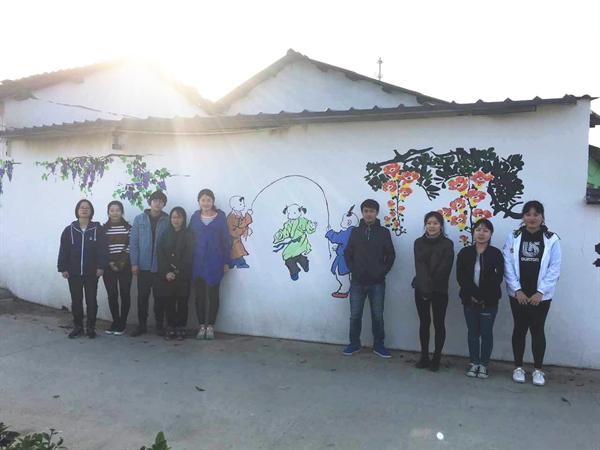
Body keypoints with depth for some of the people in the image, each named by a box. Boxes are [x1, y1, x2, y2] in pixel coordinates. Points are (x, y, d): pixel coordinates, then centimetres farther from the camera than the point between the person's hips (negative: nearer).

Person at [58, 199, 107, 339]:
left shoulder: (97, 229, -2)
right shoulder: (69, 230, 4)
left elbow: (103, 249, -4)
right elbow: (63, 251, 4)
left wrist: (101, 266, -11)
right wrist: (63, 268, 0)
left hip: (91, 273, -2)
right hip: (73, 273, 2)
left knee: (91, 301, 5)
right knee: (76, 301, 9)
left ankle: (91, 328, 16)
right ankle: (78, 327, 21)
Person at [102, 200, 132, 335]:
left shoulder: (128, 228, 2)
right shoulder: (103, 228, 6)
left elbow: (130, 247, -3)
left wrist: (122, 262, -13)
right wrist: (110, 263, -10)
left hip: (125, 267, -1)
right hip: (109, 267, 1)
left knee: (125, 295, 0)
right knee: (112, 295, 3)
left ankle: (122, 324, 10)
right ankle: (115, 322, 15)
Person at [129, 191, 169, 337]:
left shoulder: (168, 221, 0)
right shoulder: (139, 219, 3)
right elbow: (133, 242, 2)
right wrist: (134, 263, -4)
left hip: (160, 266, -1)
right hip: (143, 266, 1)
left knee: (159, 297, 7)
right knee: (142, 296, 7)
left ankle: (160, 325, 19)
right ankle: (141, 325, 19)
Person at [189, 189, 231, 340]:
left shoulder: (220, 216, 1)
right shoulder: (195, 217, 6)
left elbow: (226, 239, 2)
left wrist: (226, 261, -2)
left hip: (215, 262, -1)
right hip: (198, 262, 2)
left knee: (213, 294, 3)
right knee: (199, 295, 4)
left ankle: (210, 326, 12)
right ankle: (202, 326, 14)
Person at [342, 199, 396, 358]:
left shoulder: (384, 232, 1)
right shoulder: (355, 232, 4)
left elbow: (391, 255, 2)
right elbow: (347, 254, 7)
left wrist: (383, 271, -6)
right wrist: (353, 270, -3)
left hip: (377, 283, -1)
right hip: (357, 282, 1)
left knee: (377, 316, 7)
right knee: (355, 316, 7)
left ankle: (378, 345, 21)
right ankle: (354, 344, 22)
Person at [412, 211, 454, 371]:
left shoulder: (447, 244, -3)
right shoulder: (419, 242, 4)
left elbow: (444, 269, -10)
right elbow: (419, 265, -8)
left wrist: (431, 286, -15)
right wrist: (425, 285, -20)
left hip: (439, 290, -2)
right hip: (421, 289, 2)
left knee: (438, 324, 5)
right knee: (424, 322, 10)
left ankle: (436, 358, 15)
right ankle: (424, 356, 20)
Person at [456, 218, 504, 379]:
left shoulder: (496, 254, -3)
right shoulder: (464, 253, 2)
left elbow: (498, 278, -9)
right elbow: (461, 277, -5)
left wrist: (482, 296, -16)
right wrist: (473, 294, -16)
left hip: (489, 301, -2)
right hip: (469, 299, 2)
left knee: (486, 332, 6)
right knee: (472, 331, 10)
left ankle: (484, 364, 18)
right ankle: (474, 363, 22)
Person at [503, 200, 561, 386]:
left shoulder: (552, 239, -3)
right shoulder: (513, 237, -2)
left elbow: (554, 269, -4)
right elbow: (508, 266, -4)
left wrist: (540, 292, -10)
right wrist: (517, 290, -10)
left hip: (541, 295, -1)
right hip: (518, 294, 1)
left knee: (537, 330, 6)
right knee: (519, 329, 9)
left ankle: (538, 369, 20)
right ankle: (518, 367, 22)